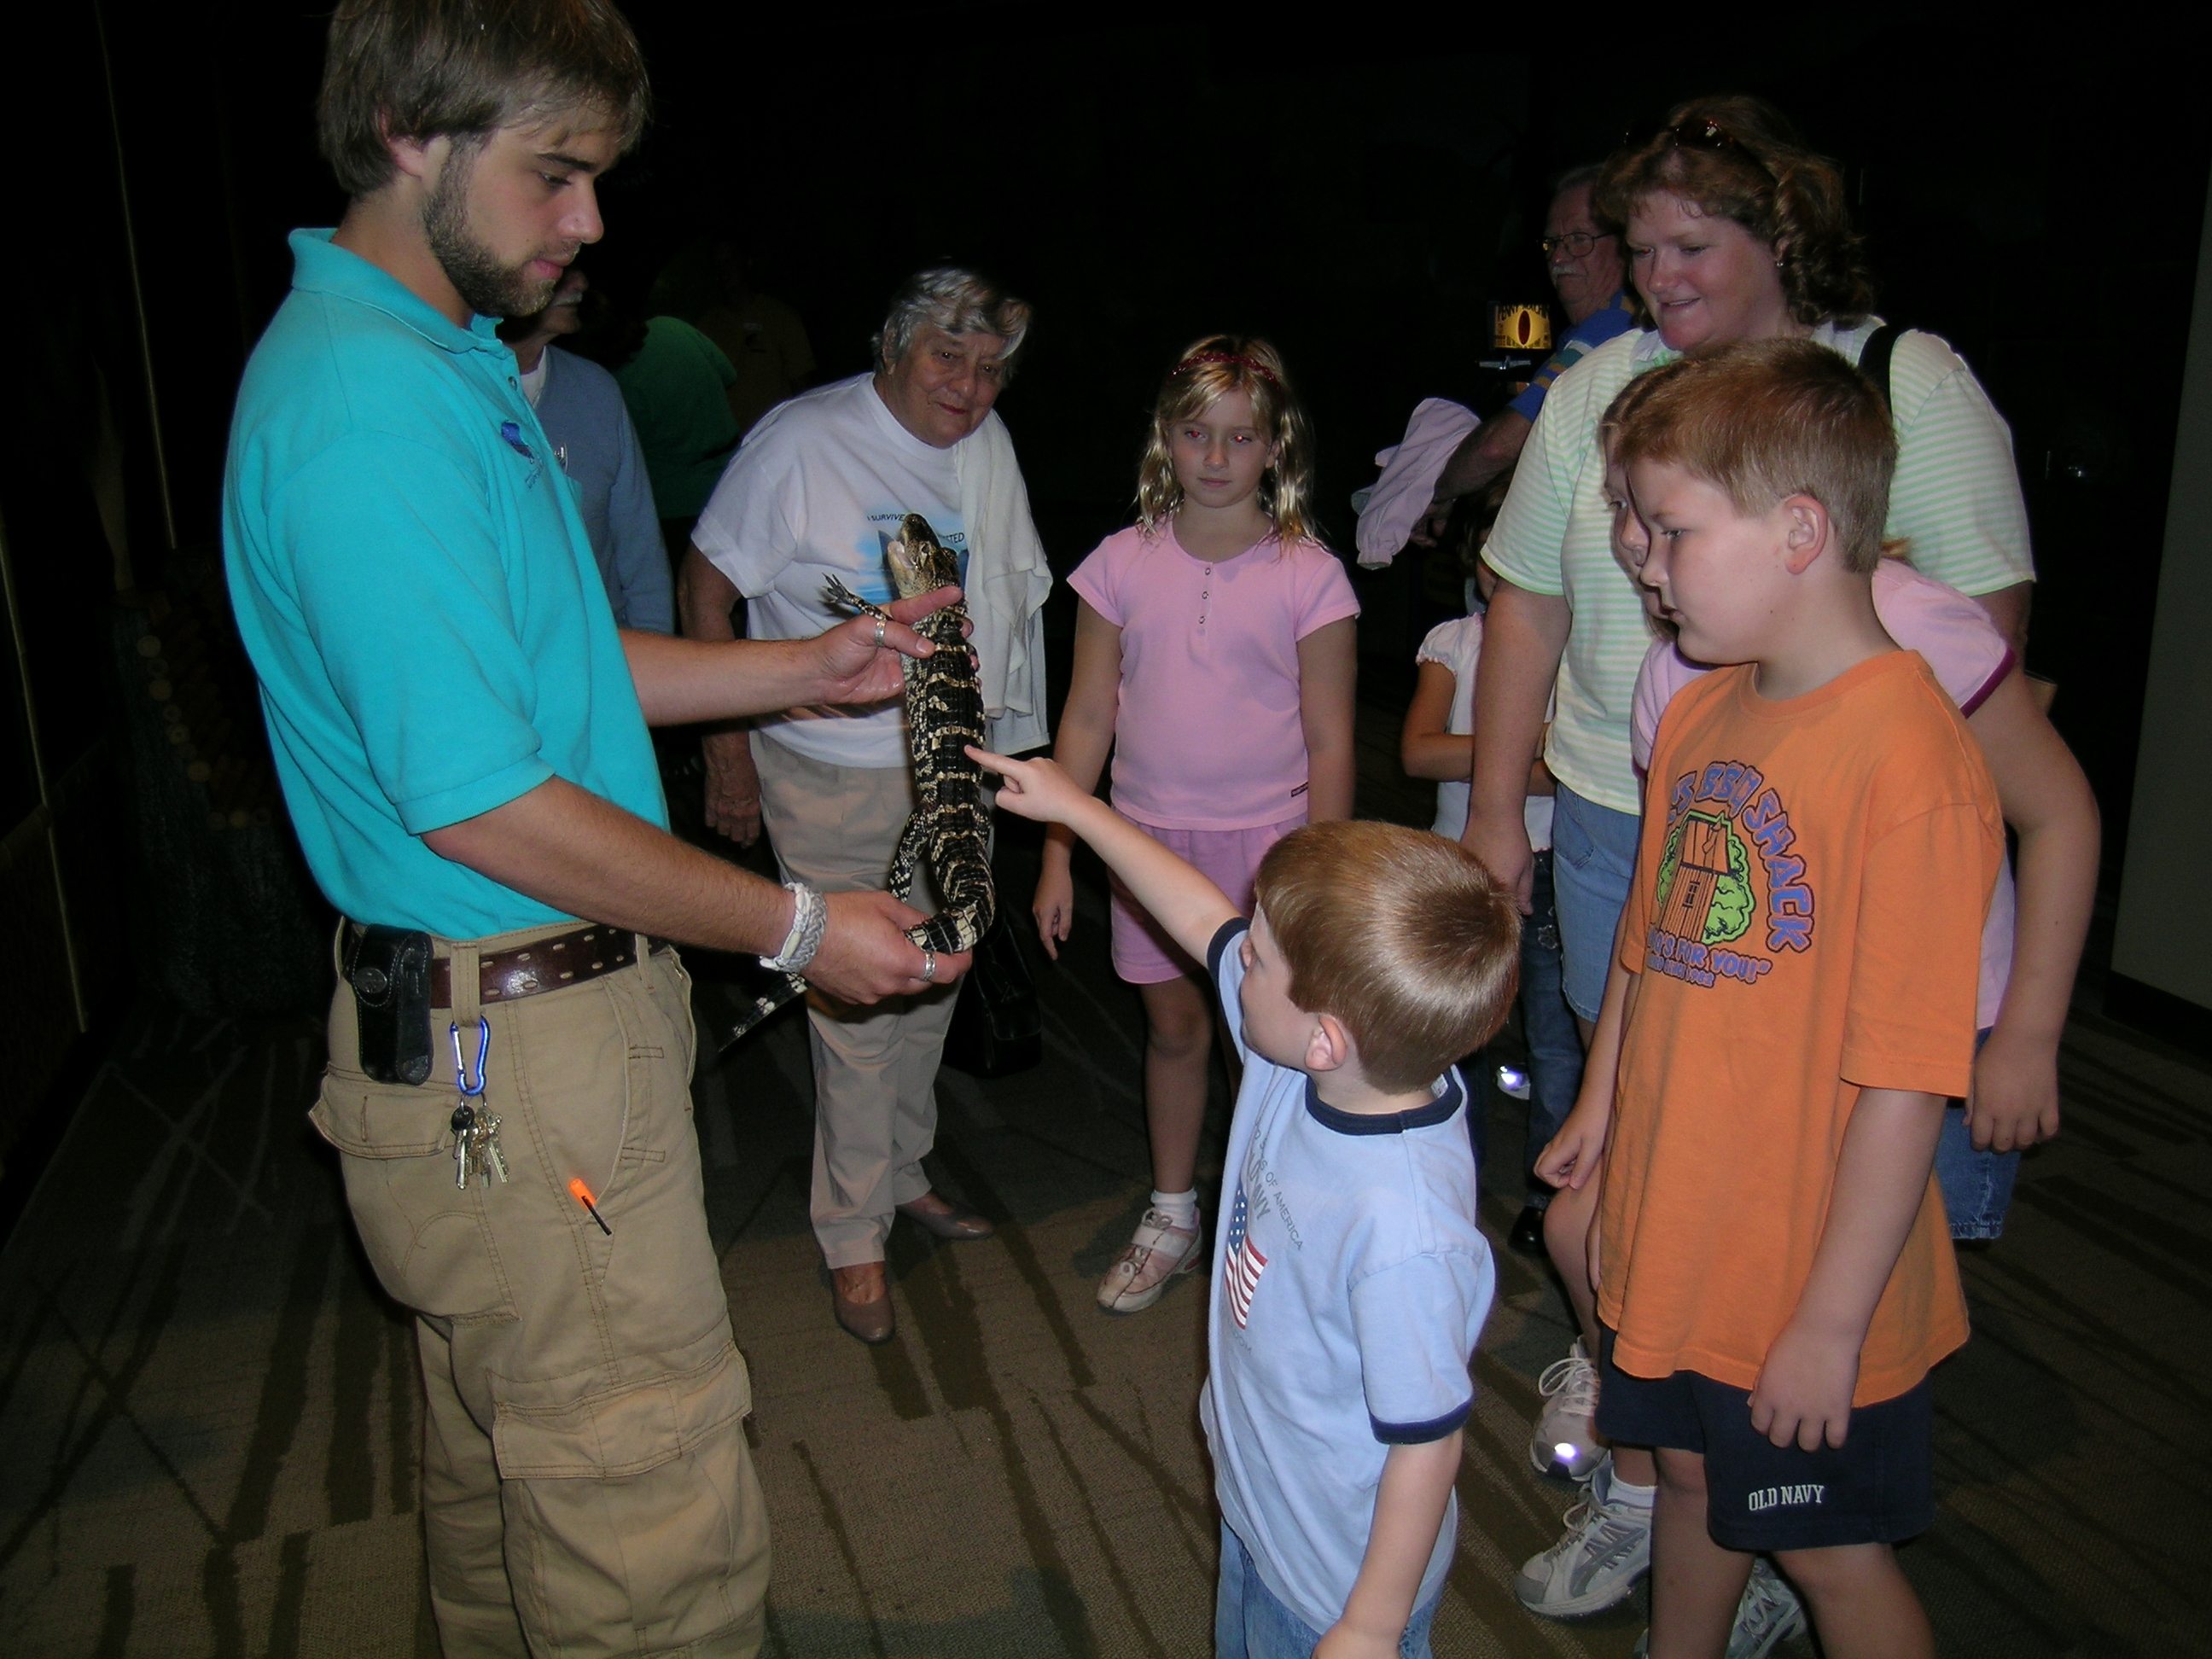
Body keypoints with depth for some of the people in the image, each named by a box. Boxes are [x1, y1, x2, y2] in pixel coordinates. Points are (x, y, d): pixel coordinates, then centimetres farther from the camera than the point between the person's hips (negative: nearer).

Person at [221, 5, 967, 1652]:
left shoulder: (445, 364, 12)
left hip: (482, 1033, 11)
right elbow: (486, 810, -24)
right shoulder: (367, 406, -22)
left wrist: (808, 668, 10)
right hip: (516, 1051, -11)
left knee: (510, 1472, 27)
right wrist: (799, 929, -15)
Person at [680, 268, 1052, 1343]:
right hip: (835, 777, -6)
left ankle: (904, 1175, 37)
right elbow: (706, 590, -10)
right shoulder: (803, 440, -14)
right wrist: (728, 753, -11)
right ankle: (854, 1237, 15)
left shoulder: (986, 446, 4)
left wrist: (998, 721, 13)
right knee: (854, 1006, -2)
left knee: (930, 989, 17)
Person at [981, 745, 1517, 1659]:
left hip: (1339, 1576, -8)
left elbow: (1427, 1444, -28)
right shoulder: (1298, 1064, -17)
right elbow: (1203, 918, -1)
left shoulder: (1403, 1228, -40)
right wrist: (1077, 806, 6)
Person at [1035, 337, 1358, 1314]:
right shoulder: (1122, 564, 0)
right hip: (1150, 834, 3)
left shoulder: (1308, 576, -7)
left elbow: (1329, 743, -4)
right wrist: (1056, 856, 2)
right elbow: (1088, 717, 3)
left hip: (1268, 838, -2)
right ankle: (1171, 1218, 34)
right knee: (1172, 1024, 15)